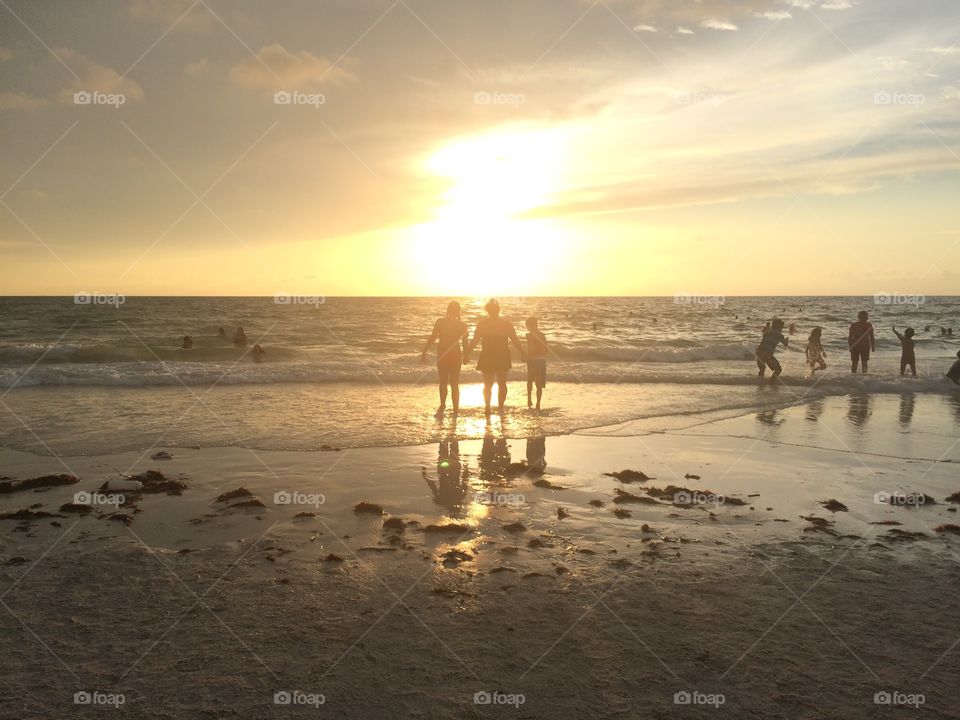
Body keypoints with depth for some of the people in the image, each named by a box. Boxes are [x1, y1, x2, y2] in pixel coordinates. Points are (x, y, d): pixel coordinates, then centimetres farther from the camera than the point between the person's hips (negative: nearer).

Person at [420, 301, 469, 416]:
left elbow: (432, 338, -8)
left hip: (442, 355, -1)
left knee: (443, 382, 12)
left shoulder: (440, 321, -7)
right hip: (455, 356, 1)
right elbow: (465, 343, 1)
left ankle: (442, 406, -4)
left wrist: (424, 352, -1)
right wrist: (465, 357, 14)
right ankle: (455, 410, 13)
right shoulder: (462, 325, -3)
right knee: (454, 384, 12)